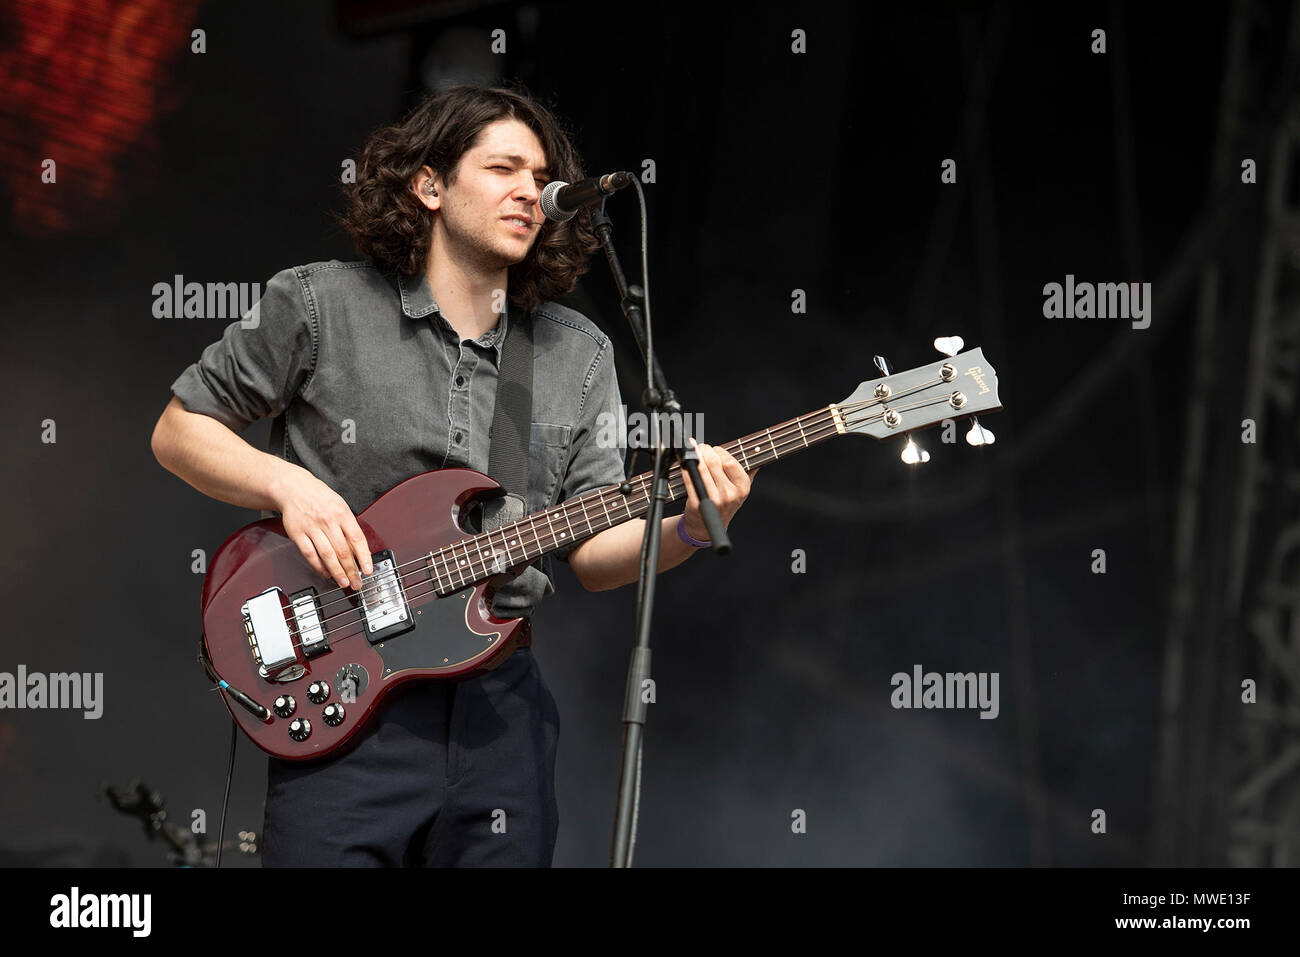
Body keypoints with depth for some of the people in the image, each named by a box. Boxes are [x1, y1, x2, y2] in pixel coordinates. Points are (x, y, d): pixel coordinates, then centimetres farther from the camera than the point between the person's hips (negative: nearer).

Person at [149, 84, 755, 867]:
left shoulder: (578, 354, 10)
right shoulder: (318, 305, 0)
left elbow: (593, 552, 6)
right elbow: (178, 431, 6)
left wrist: (686, 531, -14)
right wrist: (286, 483, -11)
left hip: (502, 705, 3)